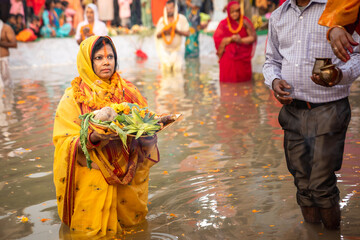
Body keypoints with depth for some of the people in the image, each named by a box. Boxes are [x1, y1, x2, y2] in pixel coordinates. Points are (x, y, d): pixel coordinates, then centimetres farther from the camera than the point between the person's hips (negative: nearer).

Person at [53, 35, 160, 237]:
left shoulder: (128, 91, 4)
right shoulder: (73, 97, -6)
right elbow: (64, 141, -12)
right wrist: (93, 138, -31)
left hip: (129, 175, 3)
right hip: (92, 180, -3)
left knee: (131, 220, 14)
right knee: (94, 229, 5)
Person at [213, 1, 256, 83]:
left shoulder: (245, 22, 0)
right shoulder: (224, 24, 1)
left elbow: (253, 37, -3)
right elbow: (217, 39, -6)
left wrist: (241, 40, -20)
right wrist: (231, 38, -20)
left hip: (242, 56, 0)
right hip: (228, 57, 0)